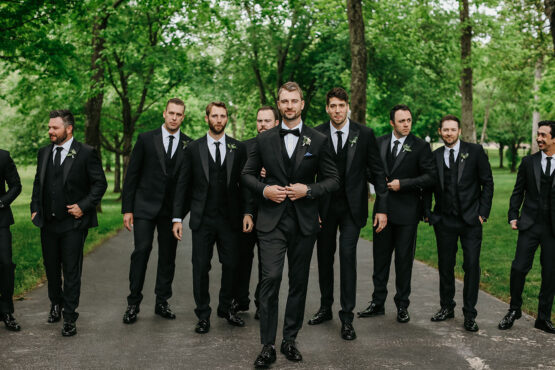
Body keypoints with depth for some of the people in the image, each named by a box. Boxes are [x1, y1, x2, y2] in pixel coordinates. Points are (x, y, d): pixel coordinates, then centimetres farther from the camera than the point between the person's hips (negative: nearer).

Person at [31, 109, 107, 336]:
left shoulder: (86, 154, -8)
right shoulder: (44, 152, 10)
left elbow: (100, 184, -5)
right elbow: (38, 183, 18)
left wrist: (83, 206, -14)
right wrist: (35, 208, 7)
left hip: (73, 223, -5)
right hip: (48, 222, 5)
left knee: (71, 271, -2)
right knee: (51, 268, 17)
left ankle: (69, 318, 5)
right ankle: (56, 303, 39)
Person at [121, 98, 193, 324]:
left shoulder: (189, 145, 4)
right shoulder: (146, 139, 1)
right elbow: (132, 175, 1)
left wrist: (183, 210, -1)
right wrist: (127, 209, -3)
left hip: (172, 210, 2)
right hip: (145, 206, -2)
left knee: (168, 255, 6)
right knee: (141, 251, -7)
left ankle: (162, 302, 17)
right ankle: (133, 303, 2)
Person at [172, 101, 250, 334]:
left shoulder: (238, 148, 6)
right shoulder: (194, 149, 4)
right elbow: (182, 185, 4)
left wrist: (247, 212, -5)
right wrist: (177, 218, -1)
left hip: (230, 219, 1)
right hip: (202, 219, -1)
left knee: (231, 265, 6)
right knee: (201, 267, 3)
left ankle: (226, 307, 25)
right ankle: (203, 315, 15)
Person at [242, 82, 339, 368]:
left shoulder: (318, 141, 3)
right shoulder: (264, 140, 6)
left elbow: (332, 180, 5)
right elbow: (248, 174, 11)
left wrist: (309, 190, -11)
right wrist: (264, 189, -7)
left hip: (304, 221, 1)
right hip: (271, 220, -1)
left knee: (299, 282, 8)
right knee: (270, 279, -11)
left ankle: (290, 340, 21)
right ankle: (267, 346, -5)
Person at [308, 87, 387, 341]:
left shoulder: (364, 134, -3)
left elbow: (377, 172, 0)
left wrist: (382, 207, -4)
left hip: (351, 207, -2)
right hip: (325, 206, 2)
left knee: (347, 256, -8)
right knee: (324, 257, 12)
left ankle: (347, 317, 0)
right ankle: (325, 307, 29)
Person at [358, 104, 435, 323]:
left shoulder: (420, 146, -3)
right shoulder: (379, 143, 8)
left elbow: (430, 177, -7)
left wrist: (402, 184, -14)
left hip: (406, 211, -3)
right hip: (383, 209, 3)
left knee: (404, 260, 4)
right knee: (380, 257, 8)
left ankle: (402, 305, 15)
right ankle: (378, 303, 17)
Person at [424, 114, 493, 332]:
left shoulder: (475, 151, 0)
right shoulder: (434, 156, 7)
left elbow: (487, 182, 1)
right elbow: (428, 186, 12)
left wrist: (483, 212, -5)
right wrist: (427, 212, 2)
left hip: (470, 220, -2)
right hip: (444, 220, 2)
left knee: (472, 266, -3)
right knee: (445, 265, 8)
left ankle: (469, 315, 5)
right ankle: (447, 307, 23)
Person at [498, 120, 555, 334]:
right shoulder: (528, 162, 6)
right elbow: (518, 192, 9)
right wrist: (513, 216, -1)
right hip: (530, 225, 1)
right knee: (519, 268, -4)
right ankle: (514, 310, 16)